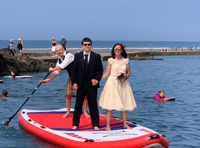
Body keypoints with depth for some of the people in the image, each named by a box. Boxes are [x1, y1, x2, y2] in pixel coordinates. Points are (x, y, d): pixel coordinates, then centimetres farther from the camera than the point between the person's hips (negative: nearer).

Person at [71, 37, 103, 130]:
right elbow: (74, 70, 5)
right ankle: (75, 124, 16)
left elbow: (100, 70, 3)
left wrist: (97, 79, -14)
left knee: (93, 105, 4)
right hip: (80, 84, 1)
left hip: (92, 84, -1)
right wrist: (74, 82, -4)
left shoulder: (96, 56, 2)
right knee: (78, 105, 7)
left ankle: (95, 125, 12)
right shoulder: (77, 56, 6)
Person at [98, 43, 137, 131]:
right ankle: (108, 125, 3)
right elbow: (106, 73, 1)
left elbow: (129, 72, 10)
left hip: (123, 83, 2)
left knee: (124, 104, 6)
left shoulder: (126, 60, 6)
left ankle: (125, 124, 21)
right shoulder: (111, 60, 1)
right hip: (112, 83, -2)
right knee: (110, 105, -5)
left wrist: (125, 77, -10)